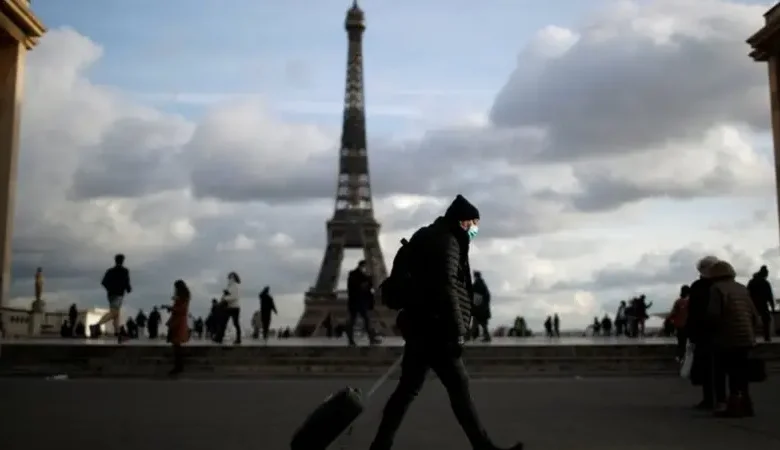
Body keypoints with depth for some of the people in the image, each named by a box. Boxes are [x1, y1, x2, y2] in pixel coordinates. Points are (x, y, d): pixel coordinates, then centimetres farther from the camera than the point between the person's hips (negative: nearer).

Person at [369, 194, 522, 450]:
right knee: (459, 387, -3)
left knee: (408, 388, 10)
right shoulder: (448, 241, -10)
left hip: (422, 328, 10)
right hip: (434, 329, -10)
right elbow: (446, 288, -21)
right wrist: (457, 332, -21)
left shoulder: (432, 239, 21)